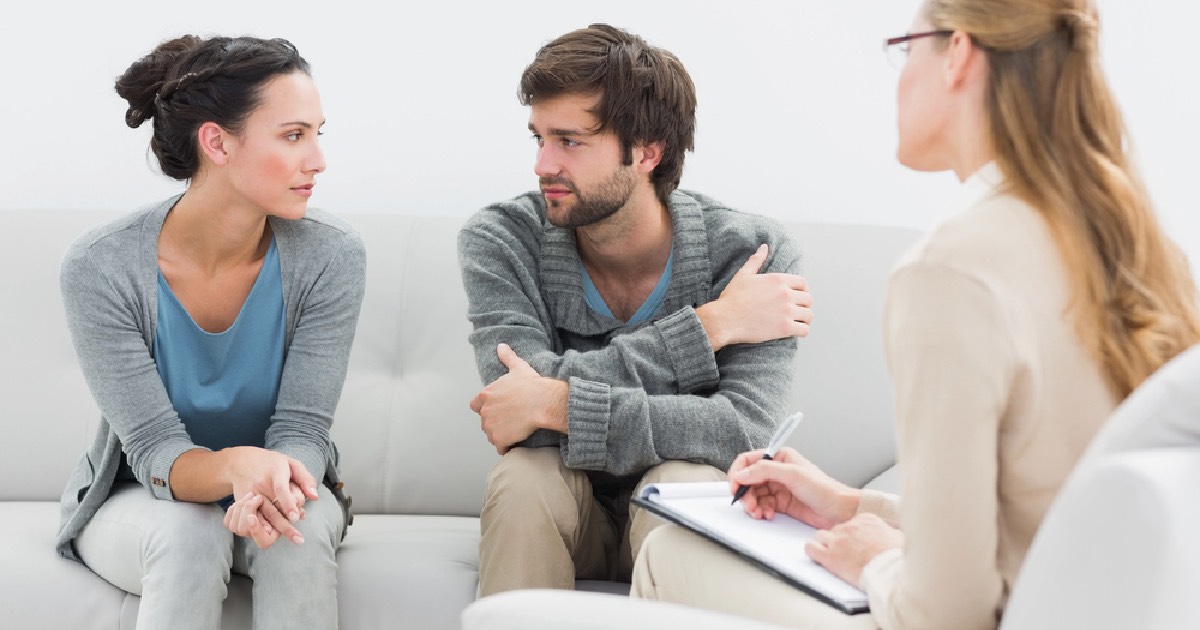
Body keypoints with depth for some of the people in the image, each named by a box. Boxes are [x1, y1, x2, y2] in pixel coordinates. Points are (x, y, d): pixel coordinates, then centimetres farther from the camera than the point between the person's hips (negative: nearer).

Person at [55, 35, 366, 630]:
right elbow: (155, 449, -23)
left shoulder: (330, 256, -17)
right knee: (186, 533, -34)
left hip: (274, 494, 1)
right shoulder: (100, 267, -22)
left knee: (300, 529, -32)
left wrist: (275, 478, -42)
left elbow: (301, 428, -17)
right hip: (136, 502, -1)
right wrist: (234, 468, -45)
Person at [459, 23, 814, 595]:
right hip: (555, 509, 1)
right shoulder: (499, 242, -13)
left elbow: (743, 427, -29)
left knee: (684, 482, -33)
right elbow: (539, 385, -27)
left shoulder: (754, 255, -17)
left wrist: (557, 404, -34)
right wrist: (711, 325, -25)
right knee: (523, 476, -32)